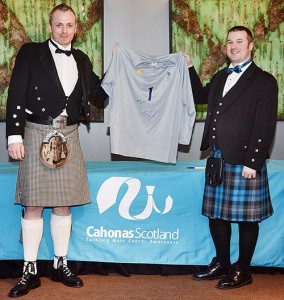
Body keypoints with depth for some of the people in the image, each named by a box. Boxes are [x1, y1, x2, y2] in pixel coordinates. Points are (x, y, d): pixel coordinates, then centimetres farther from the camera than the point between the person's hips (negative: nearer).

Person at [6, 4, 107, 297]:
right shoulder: (30, 53, 0)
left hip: (68, 136, 4)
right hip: (37, 134, -4)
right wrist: (14, 136, -11)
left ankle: (60, 265, 21)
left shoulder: (81, 60, 13)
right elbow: (16, 96, -4)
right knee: (33, 205, -1)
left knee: (63, 204, 9)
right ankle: (30, 271, 9)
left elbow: (101, 93, 15)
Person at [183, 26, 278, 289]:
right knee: (215, 213, 12)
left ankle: (242, 270, 16)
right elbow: (200, 97, 34)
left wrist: (252, 163, -16)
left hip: (244, 161, -7)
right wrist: (189, 68, 23)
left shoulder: (264, 81, -5)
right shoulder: (220, 78, 16)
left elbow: (265, 126, -11)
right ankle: (221, 264, 27)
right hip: (217, 158, 7)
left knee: (246, 217, 3)